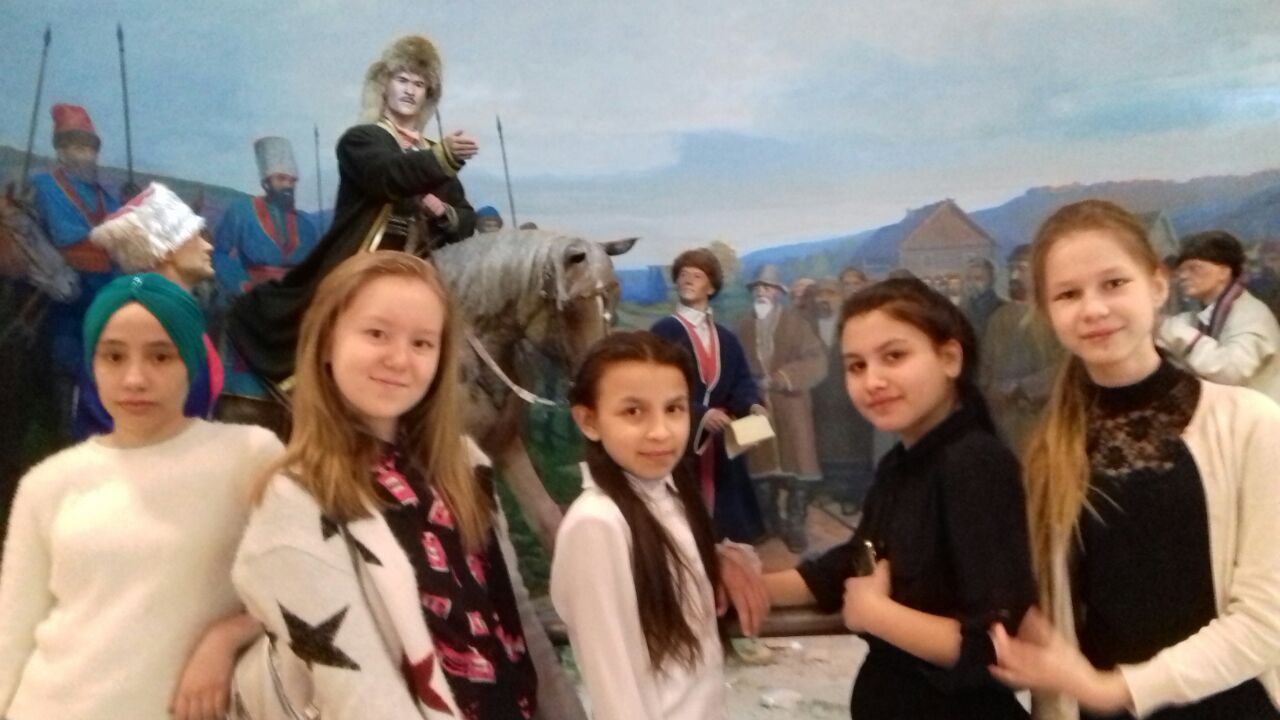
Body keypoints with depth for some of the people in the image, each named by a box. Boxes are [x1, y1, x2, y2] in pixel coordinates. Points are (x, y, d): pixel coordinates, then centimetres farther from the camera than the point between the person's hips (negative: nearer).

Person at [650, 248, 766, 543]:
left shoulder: (727, 339, 18)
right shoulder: (663, 332, -2)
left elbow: (741, 382, 9)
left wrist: (752, 405, -14)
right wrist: (700, 414, -23)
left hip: (722, 446, 5)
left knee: (726, 515, 5)